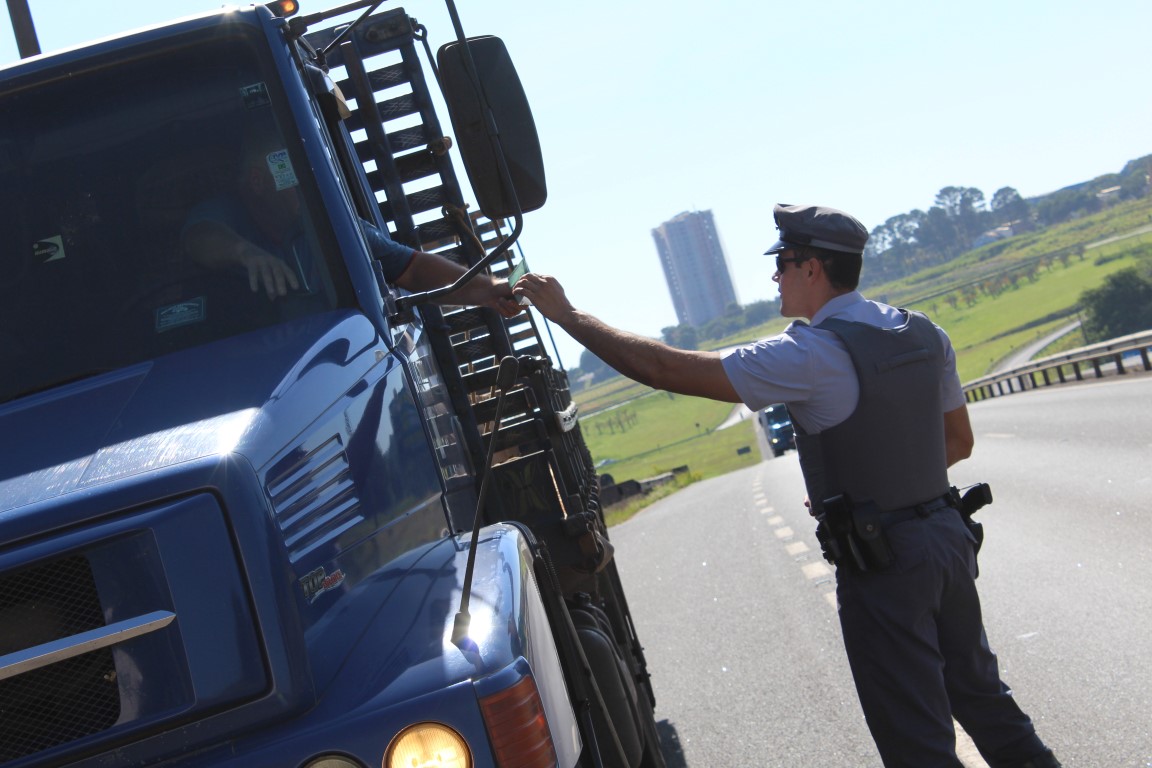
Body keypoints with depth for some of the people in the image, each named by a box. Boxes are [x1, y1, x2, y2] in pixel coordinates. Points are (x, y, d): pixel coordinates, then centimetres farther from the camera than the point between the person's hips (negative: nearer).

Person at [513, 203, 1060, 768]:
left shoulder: (808, 356, -18)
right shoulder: (925, 334, 5)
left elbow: (666, 369, -19)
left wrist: (566, 314, -12)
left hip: (882, 562, -7)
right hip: (949, 533, 7)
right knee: (979, 692, 22)